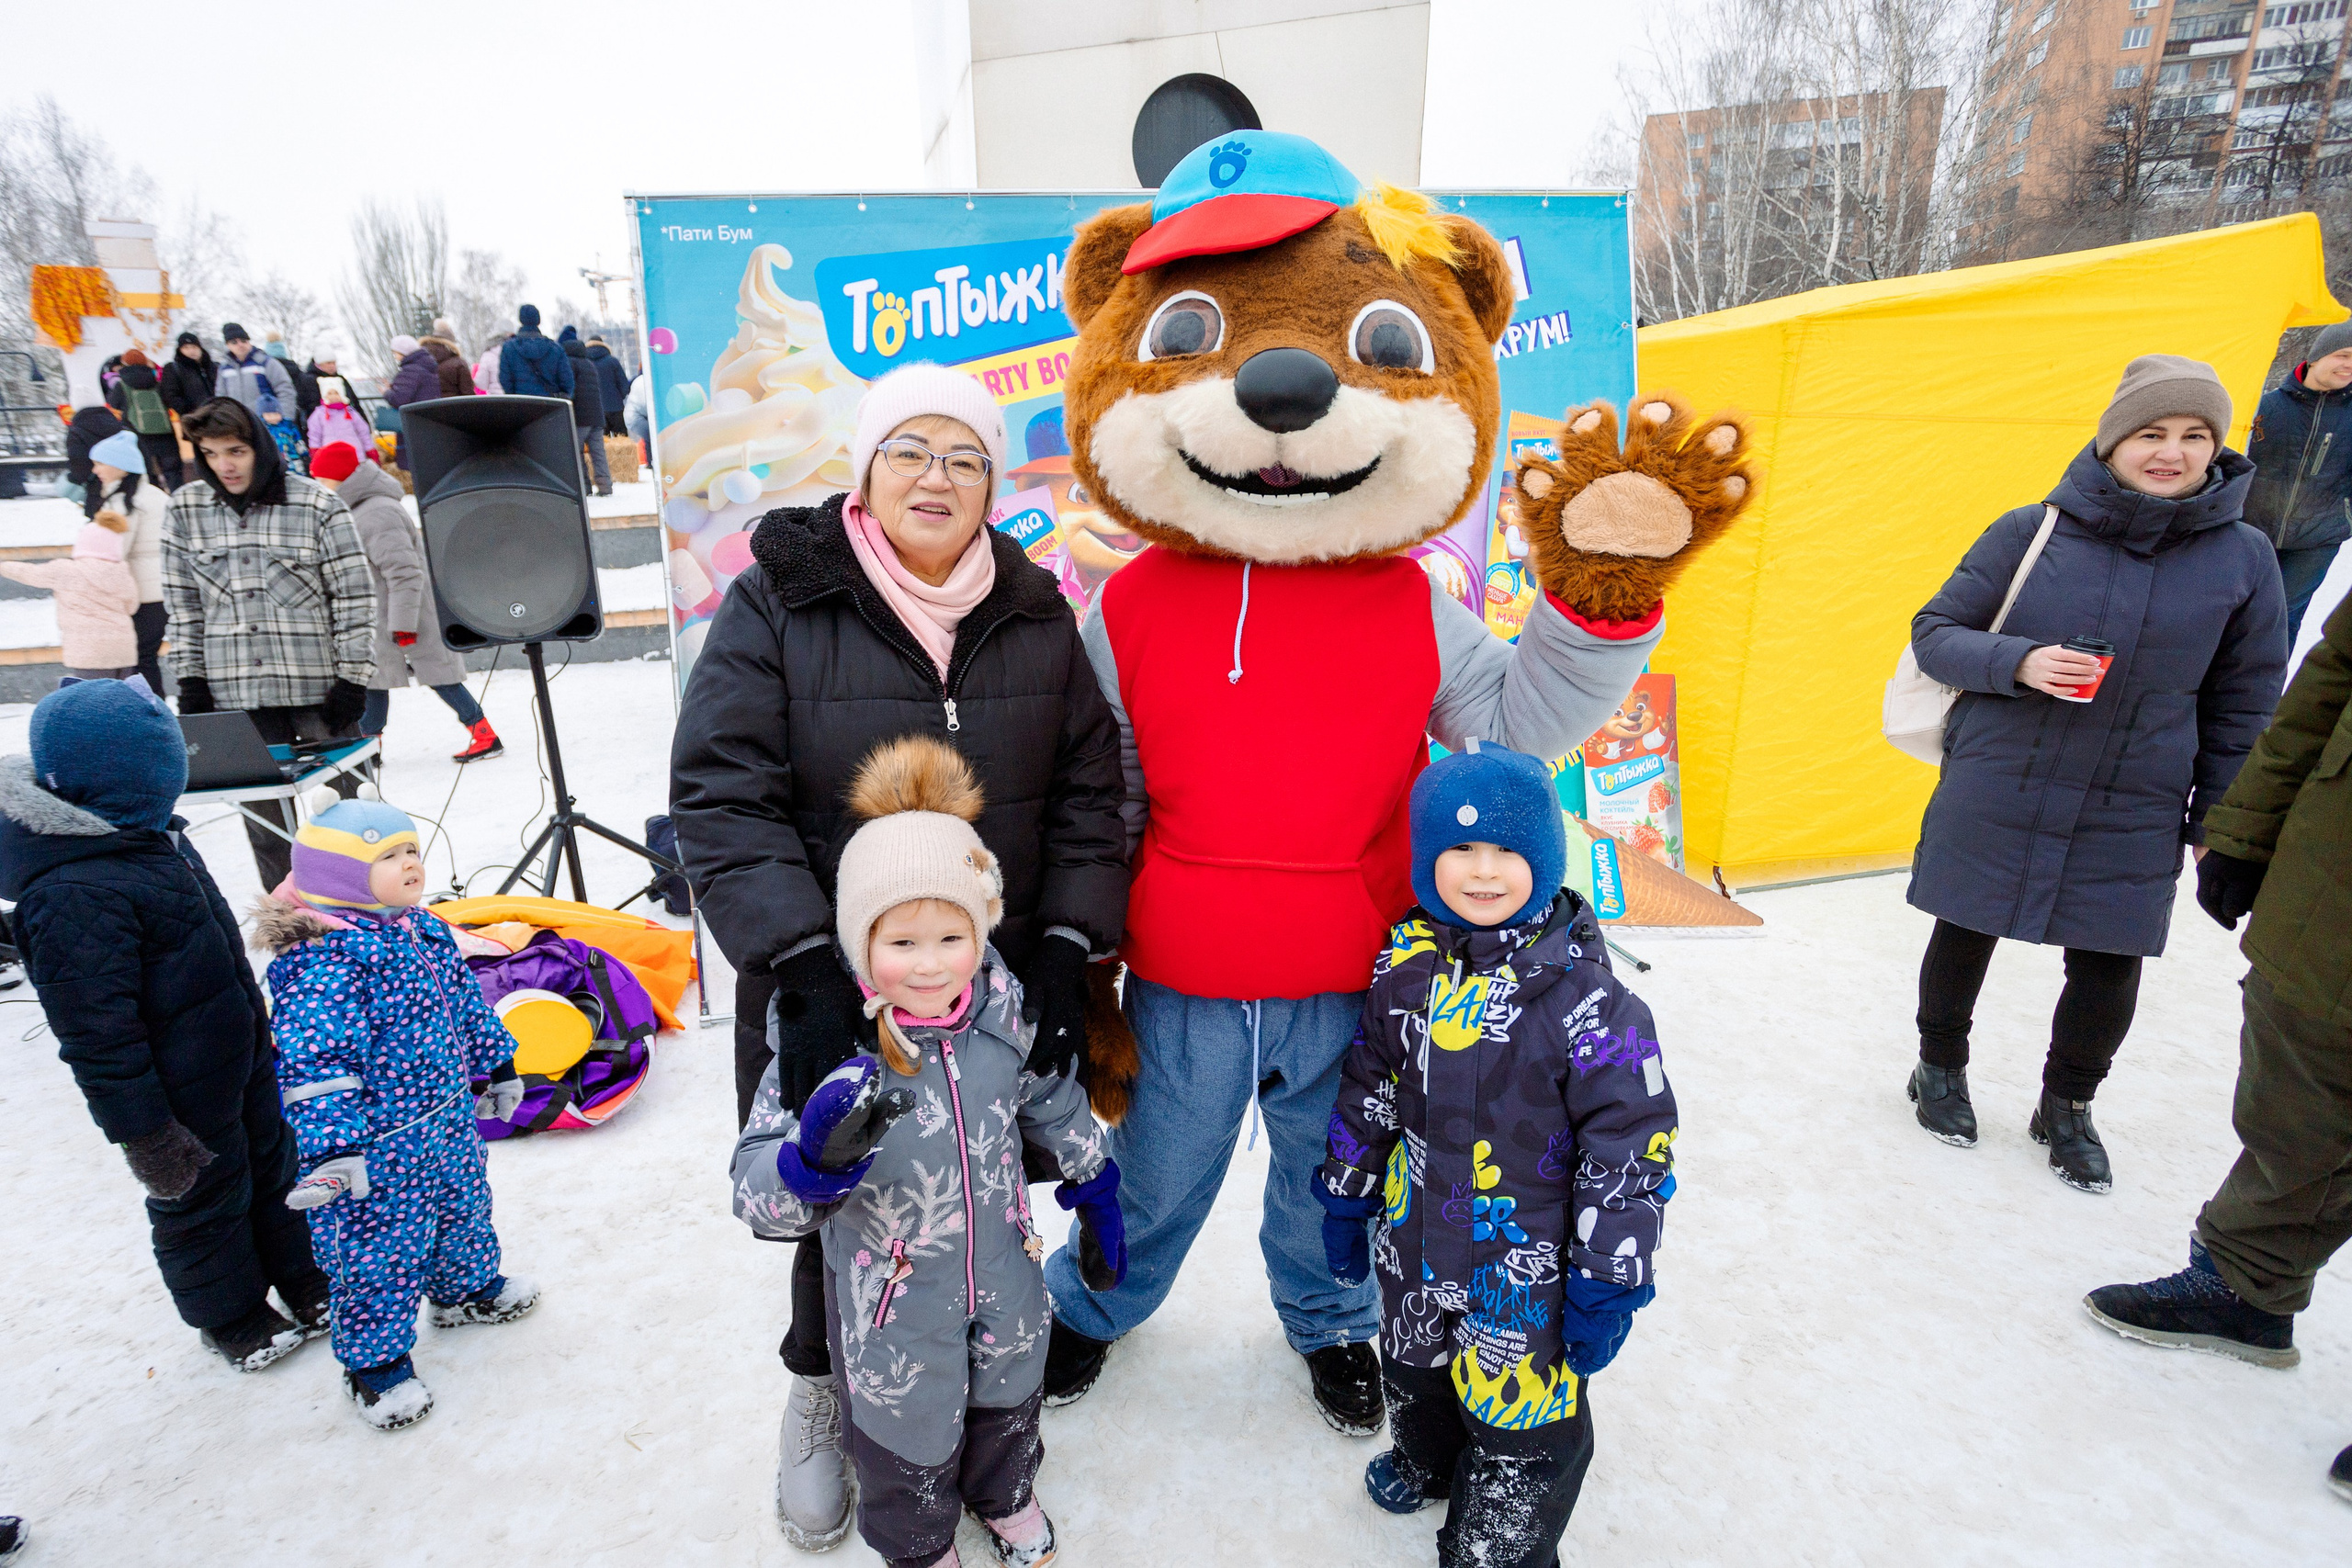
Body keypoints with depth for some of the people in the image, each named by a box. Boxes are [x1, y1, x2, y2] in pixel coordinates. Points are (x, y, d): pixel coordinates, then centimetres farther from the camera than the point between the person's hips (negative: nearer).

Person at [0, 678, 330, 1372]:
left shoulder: (146, 831, -2)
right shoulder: (75, 898, -32)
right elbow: (96, 1034, -27)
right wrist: (145, 1134, -21)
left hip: (240, 1054, 9)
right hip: (184, 1095, -8)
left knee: (273, 1165, 24)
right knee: (203, 1197, 15)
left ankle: (304, 1278, 44)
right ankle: (230, 1318, 39)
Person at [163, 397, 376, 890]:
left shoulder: (317, 504, -4)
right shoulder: (185, 508, 7)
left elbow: (354, 597, -3)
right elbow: (182, 601, 12)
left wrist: (353, 678, -8)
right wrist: (191, 679, 7)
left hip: (318, 683, -3)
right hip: (234, 691, 3)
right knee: (263, 812, 8)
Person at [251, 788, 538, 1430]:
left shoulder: (425, 931, 2)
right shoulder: (321, 960, -25)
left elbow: (466, 1002, 15)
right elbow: (314, 1062, -30)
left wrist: (495, 1064, 23)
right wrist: (331, 1148, -33)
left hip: (448, 1120, 8)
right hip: (376, 1147, -8)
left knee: (464, 1210, 26)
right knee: (379, 1253, 7)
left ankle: (467, 1288, 51)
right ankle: (374, 1362, 27)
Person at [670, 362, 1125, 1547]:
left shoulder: (1037, 617, 2)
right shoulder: (778, 603, -7)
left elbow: (1087, 794, 1)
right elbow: (721, 794, -13)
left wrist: (1067, 946, -9)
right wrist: (803, 964, -23)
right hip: (827, 994, -2)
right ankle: (820, 1386, 45)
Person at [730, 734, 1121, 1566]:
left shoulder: (1004, 1008, -16)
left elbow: (1057, 1105, 2)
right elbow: (757, 1188, -25)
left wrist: (1097, 1198, 11)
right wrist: (815, 1158, -46)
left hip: (1005, 1276, 3)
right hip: (892, 1298, -3)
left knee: (1007, 1399, 29)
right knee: (908, 1433, 22)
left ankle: (1005, 1495, 62)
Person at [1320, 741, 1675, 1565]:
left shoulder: (1583, 991, -22)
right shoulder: (1406, 965, -8)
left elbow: (1630, 1142, -17)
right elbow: (1368, 1086, 4)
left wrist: (1606, 1283, -13)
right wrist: (1345, 1200, 10)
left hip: (1528, 1262, -5)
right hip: (1412, 1241, 5)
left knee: (1518, 1412, 9)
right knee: (1415, 1371, 28)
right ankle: (1427, 1458, 59)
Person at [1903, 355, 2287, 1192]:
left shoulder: (2242, 557, -2)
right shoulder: (2031, 531, -8)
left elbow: (2242, 704, 6)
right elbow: (1934, 631, -3)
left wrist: (2218, 822, 7)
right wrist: (2018, 664, -22)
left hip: (2131, 816, 2)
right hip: (1995, 791, -1)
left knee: (2107, 965, 8)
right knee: (1965, 933, 12)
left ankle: (2067, 1107, 34)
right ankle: (1940, 1068, 38)